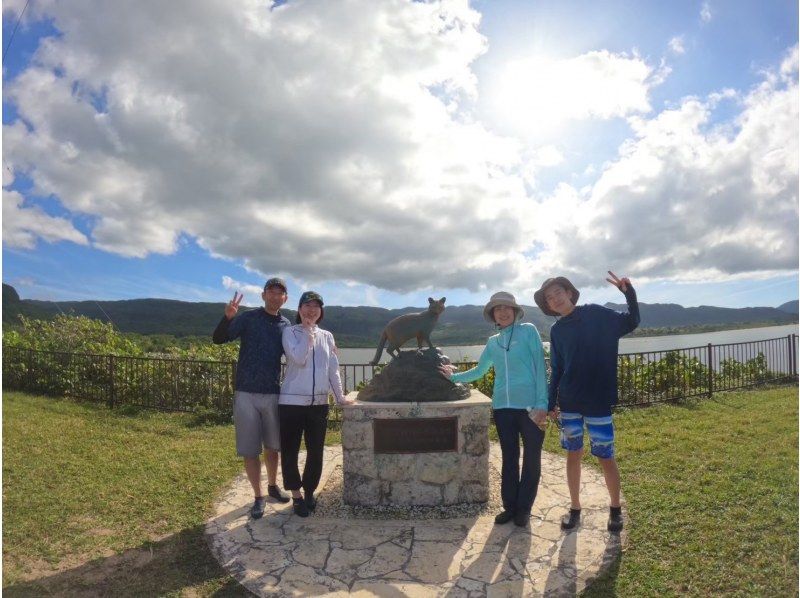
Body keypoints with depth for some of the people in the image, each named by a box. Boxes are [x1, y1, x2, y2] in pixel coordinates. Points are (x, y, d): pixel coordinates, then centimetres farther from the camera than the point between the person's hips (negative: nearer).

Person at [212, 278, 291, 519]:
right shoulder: (248, 318, -4)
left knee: (272, 446, 16)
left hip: (273, 394, 3)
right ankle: (258, 497, 18)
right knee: (250, 450, 3)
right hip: (246, 394, -3)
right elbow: (219, 339, -14)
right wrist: (228, 317, -34)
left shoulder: (286, 326, 7)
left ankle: (273, 485, 37)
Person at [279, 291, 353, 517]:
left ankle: (309, 491, 28)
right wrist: (308, 332, -12)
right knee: (290, 450, 4)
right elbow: (299, 358, -19)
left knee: (316, 451, 10)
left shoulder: (327, 336, 10)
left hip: (319, 403, 4)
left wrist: (339, 396, 6)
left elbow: (333, 369, 11)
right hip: (292, 401, -3)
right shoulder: (290, 332, -2)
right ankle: (297, 495, 20)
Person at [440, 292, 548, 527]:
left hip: (530, 405, -4)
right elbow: (479, 371, 23)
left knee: (531, 459, 7)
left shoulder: (529, 331, -1)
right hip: (503, 407, 4)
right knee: (509, 458, 13)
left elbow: (540, 367, -7)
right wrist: (453, 376, 17)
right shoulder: (493, 342, 12)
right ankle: (510, 506, 26)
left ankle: (524, 508, 22)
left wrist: (542, 403, -14)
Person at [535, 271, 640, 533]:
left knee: (605, 457, 4)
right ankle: (575, 508, 24)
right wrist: (551, 403, 9)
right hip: (569, 403, 4)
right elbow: (556, 370, 11)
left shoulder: (596, 314, -3)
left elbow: (631, 322, -7)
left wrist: (629, 292, -22)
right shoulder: (557, 330, 7)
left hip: (598, 401, -3)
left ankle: (615, 509, 25)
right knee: (573, 454, 10)